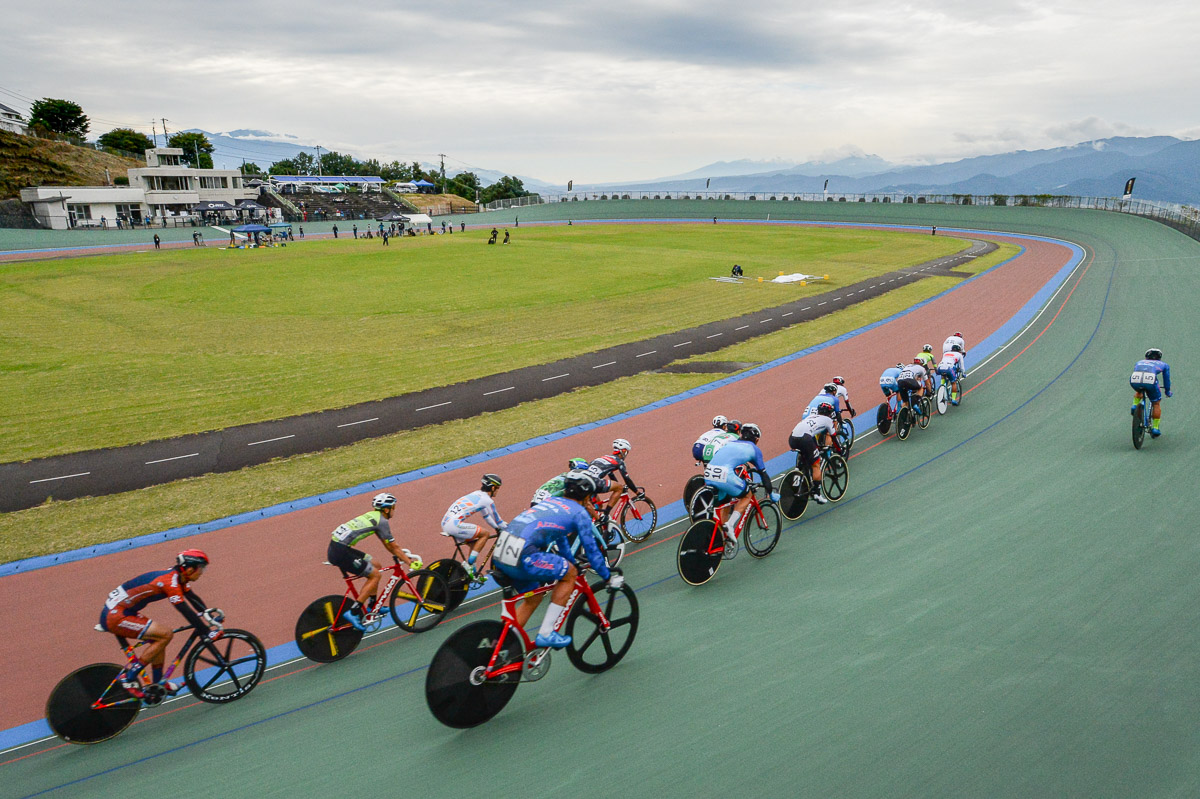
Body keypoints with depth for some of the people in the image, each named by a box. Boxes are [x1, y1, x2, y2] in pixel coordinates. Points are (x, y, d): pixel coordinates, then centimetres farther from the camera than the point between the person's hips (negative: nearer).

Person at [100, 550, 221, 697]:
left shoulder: (176, 577, 7)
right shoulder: (170, 581, -22)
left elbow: (192, 598, 17)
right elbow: (186, 611, -24)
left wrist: (210, 613, 7)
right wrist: (208, 632, -20)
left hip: (115, 612, 10)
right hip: (114, 617, -10)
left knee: (160, 636, 15)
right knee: (166, 633, -15)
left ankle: (157, 683, 25)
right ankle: (129, 677, -7)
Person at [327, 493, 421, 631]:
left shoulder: (372, 515, 20)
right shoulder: (382, 521, -8)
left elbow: (389, 545, 27)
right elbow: (392, 547, -2)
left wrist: (405, 556, 28)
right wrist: (409, 561, 8)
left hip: (335, 547, 10)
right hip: (341, 551, -10)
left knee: (375, 566, 18)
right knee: (375, 575, -3)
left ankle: (372, 606, 24)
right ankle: (353, 612, -7)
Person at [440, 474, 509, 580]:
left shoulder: (477, 494, 22)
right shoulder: (487, 500, -5)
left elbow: (487, 516, 35)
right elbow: (497, 520, 5)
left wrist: (498, 528, 41)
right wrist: (509, 529, 21)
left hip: (445, 523, 9)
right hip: (455, 525, -9)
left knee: (475, 543, 21)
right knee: (484, 534, 0)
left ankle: (472, 572, 23)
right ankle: (468, 565, -3)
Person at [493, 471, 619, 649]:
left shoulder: (551, 501, 28)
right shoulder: (579, 512, 6)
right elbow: (591, 549, 11)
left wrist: (574, 564, 55)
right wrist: (609, 577, 25)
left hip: (499, 556, 8)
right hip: (523, 557, -8)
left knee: (534, 598, 26)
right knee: (569, 573, 11)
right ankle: (546, 634, 9)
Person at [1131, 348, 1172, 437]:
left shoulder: (1139, 362, 39)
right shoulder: (1163, 364, 34)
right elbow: (1166, 379, 44)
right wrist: (1168, 391, 62)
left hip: (1134, 380, 2)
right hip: (1150, 381, -2)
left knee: (1139, 391, 41)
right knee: (1156, 403, 21)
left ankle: (1134, 406, 18)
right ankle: (1155, 428, 22)